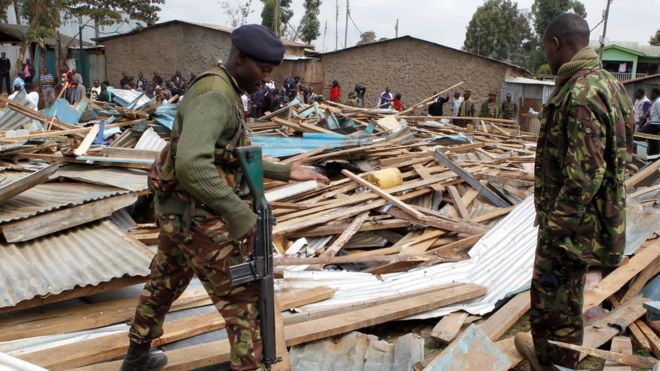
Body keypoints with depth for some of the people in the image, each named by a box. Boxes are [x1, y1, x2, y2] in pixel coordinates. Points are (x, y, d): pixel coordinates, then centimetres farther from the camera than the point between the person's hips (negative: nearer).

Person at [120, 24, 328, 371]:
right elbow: (191, 164, -38)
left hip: (178, 211, 11)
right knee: (243, 298, 0)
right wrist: (238, 213, -34)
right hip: (196, 217, -11)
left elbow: (237, 159, 17)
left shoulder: (222, 94, 11)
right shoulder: (215, 96, -23)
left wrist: (285, 171, 11)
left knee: (164, 283, 29)